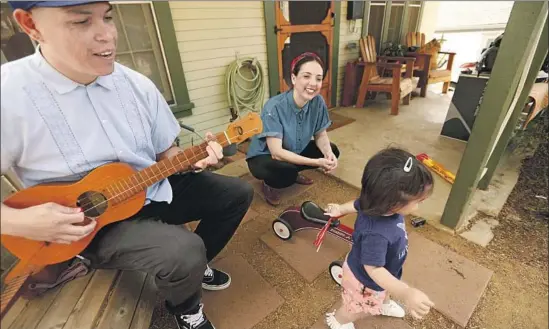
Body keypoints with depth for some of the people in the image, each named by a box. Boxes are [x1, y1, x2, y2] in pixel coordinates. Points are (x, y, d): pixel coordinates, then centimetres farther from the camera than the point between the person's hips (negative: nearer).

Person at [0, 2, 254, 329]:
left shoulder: (138, 84, -4)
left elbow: (165, 152, 3)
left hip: (155, 189, 6)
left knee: (238, 193, 5)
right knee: (185, 251, -30)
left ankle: (193, 267, 25)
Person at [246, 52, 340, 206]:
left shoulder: (318, 102, -17)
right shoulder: (274, 107, -32)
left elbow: (320, 135, -4)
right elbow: (277, 152, -35)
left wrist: (328, 153, -26)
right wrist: (316, 162, -38)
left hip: (295, 150, 6)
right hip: (263, 157, -6)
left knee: (332, 151, -5)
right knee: (285, 171, -36)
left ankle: (293, 173, 14)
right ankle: (269, 184, 1)